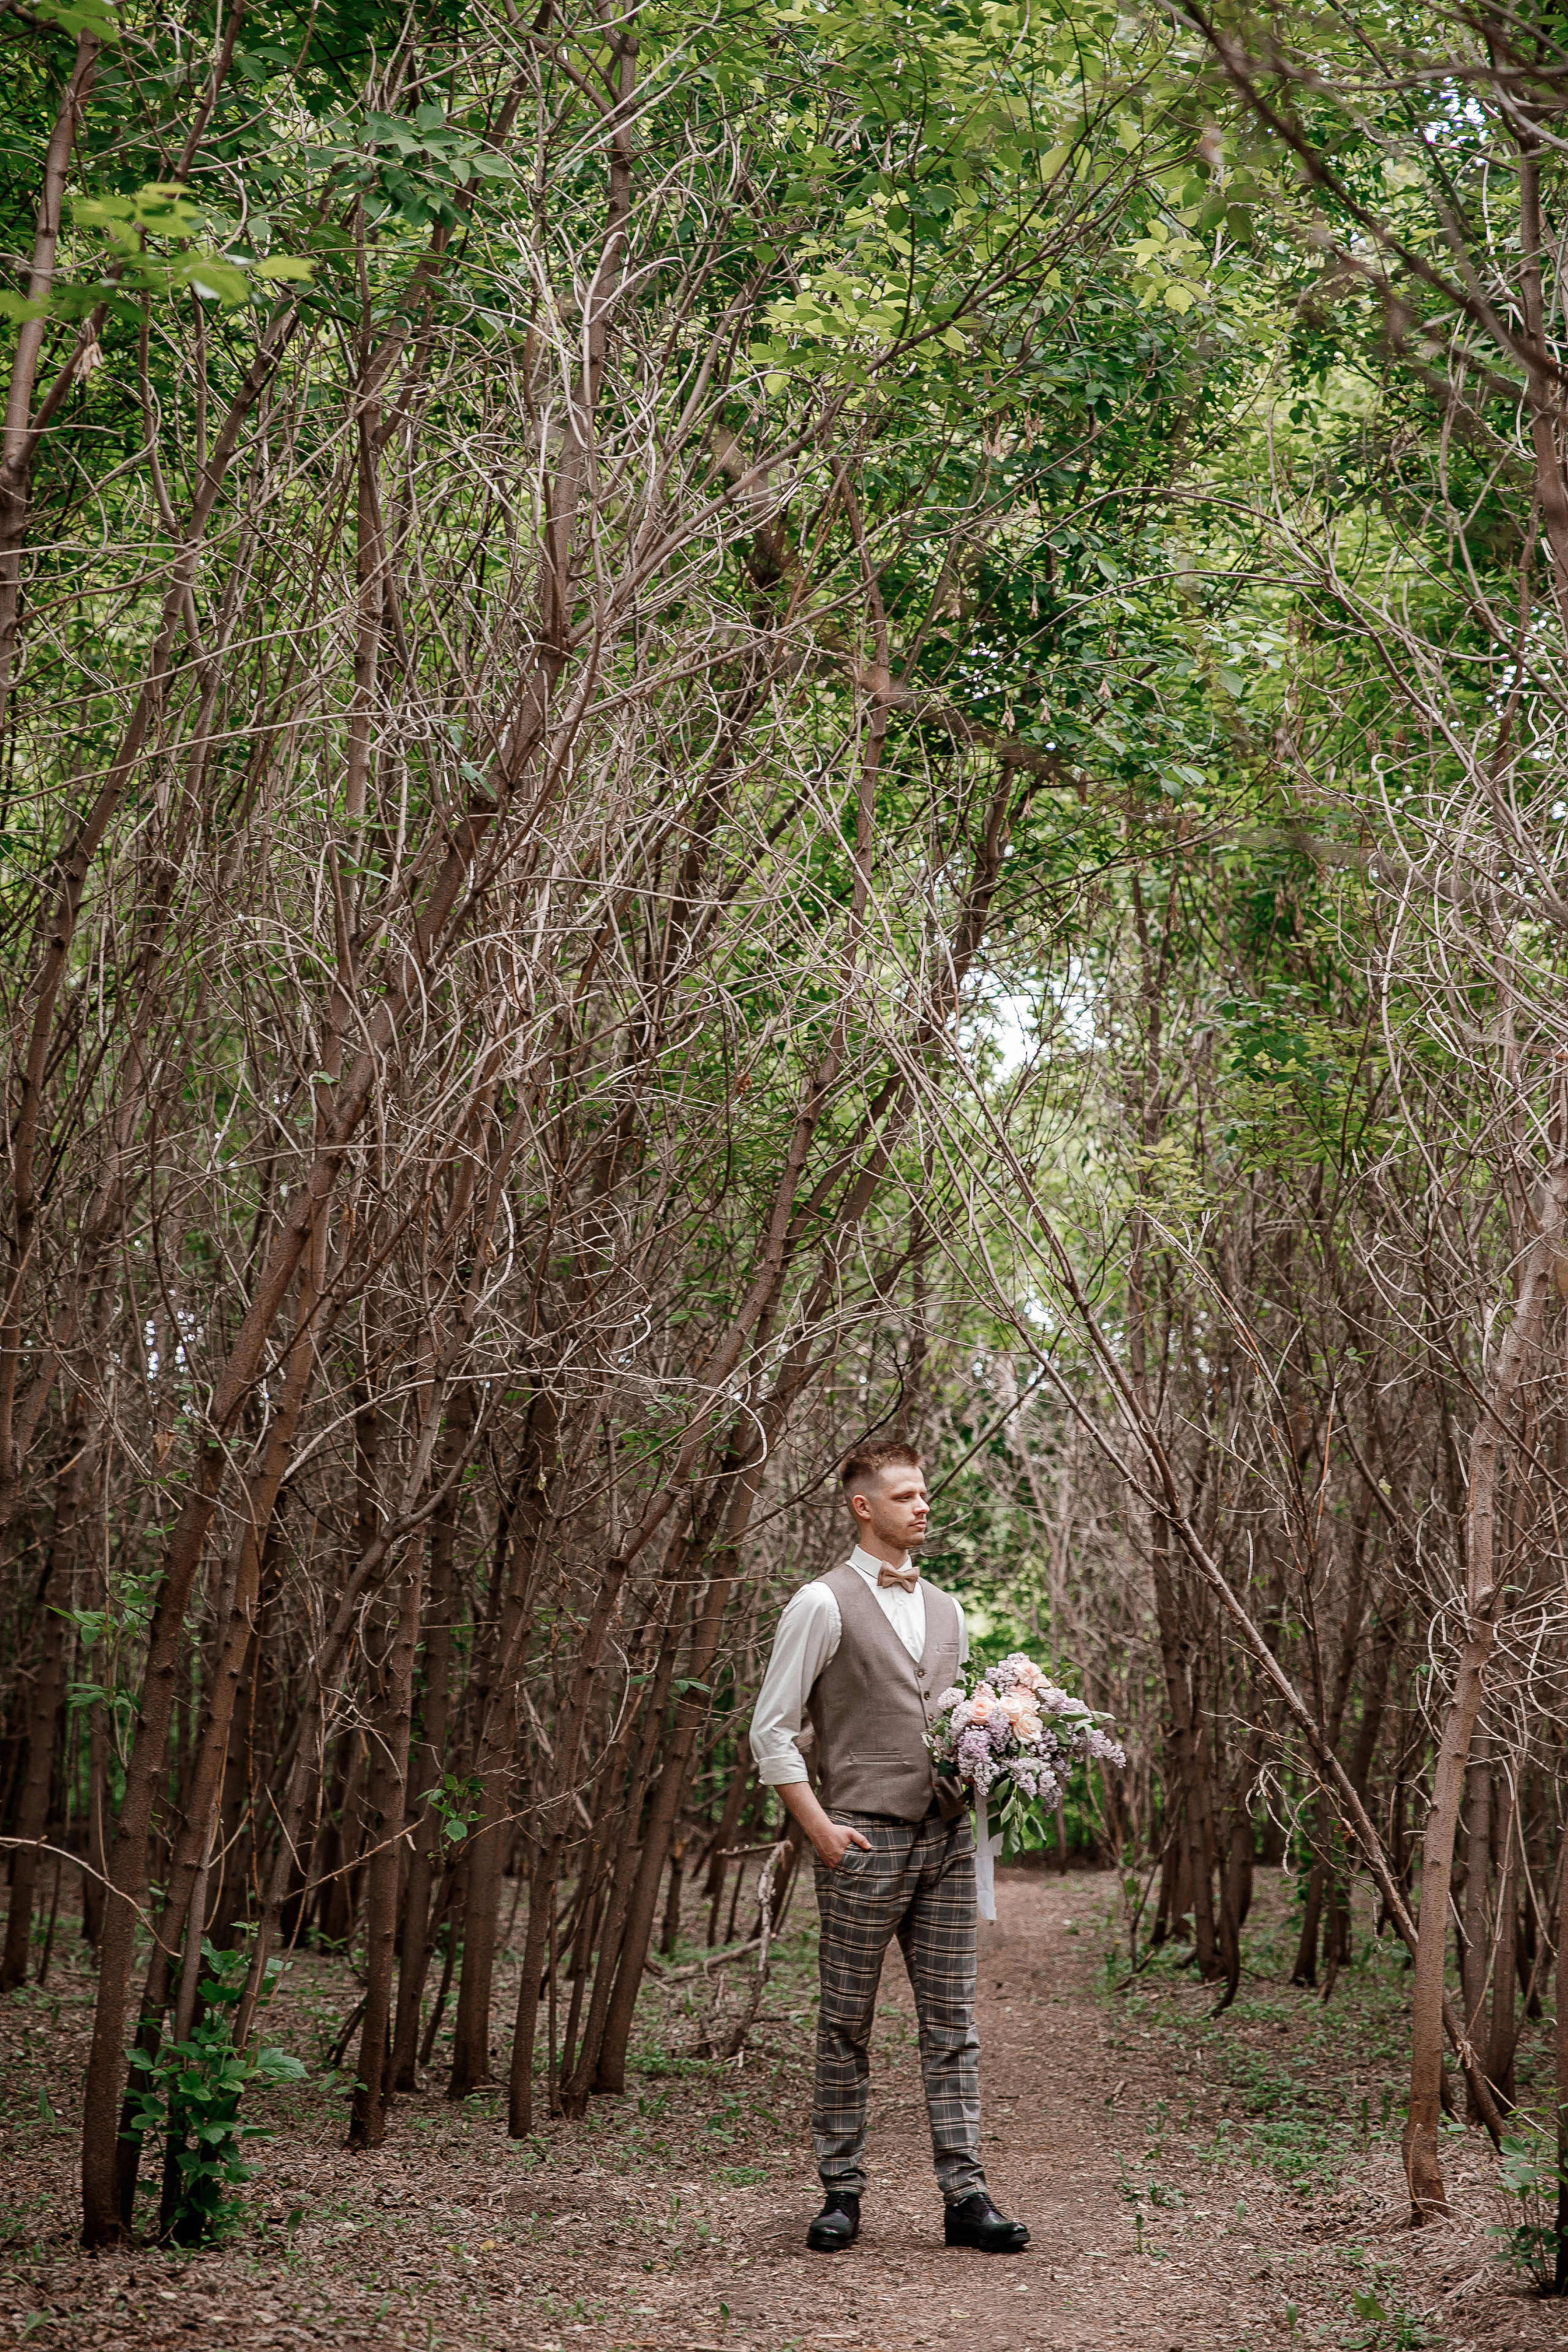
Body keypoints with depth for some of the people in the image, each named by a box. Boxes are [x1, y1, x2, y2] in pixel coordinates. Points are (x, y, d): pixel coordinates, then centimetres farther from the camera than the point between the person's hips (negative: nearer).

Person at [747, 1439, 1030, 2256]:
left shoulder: (944, 1608, 16)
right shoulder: (824, 1604, -4)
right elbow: (771, 1732, -5)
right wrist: (821, 1829, -11)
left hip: (947, 1837, 6)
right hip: (864, 1842, -5)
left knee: (951, 2022, 4)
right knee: (846, 2026, 3)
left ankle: (964, 2195, 6)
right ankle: (841, 2192, 12)